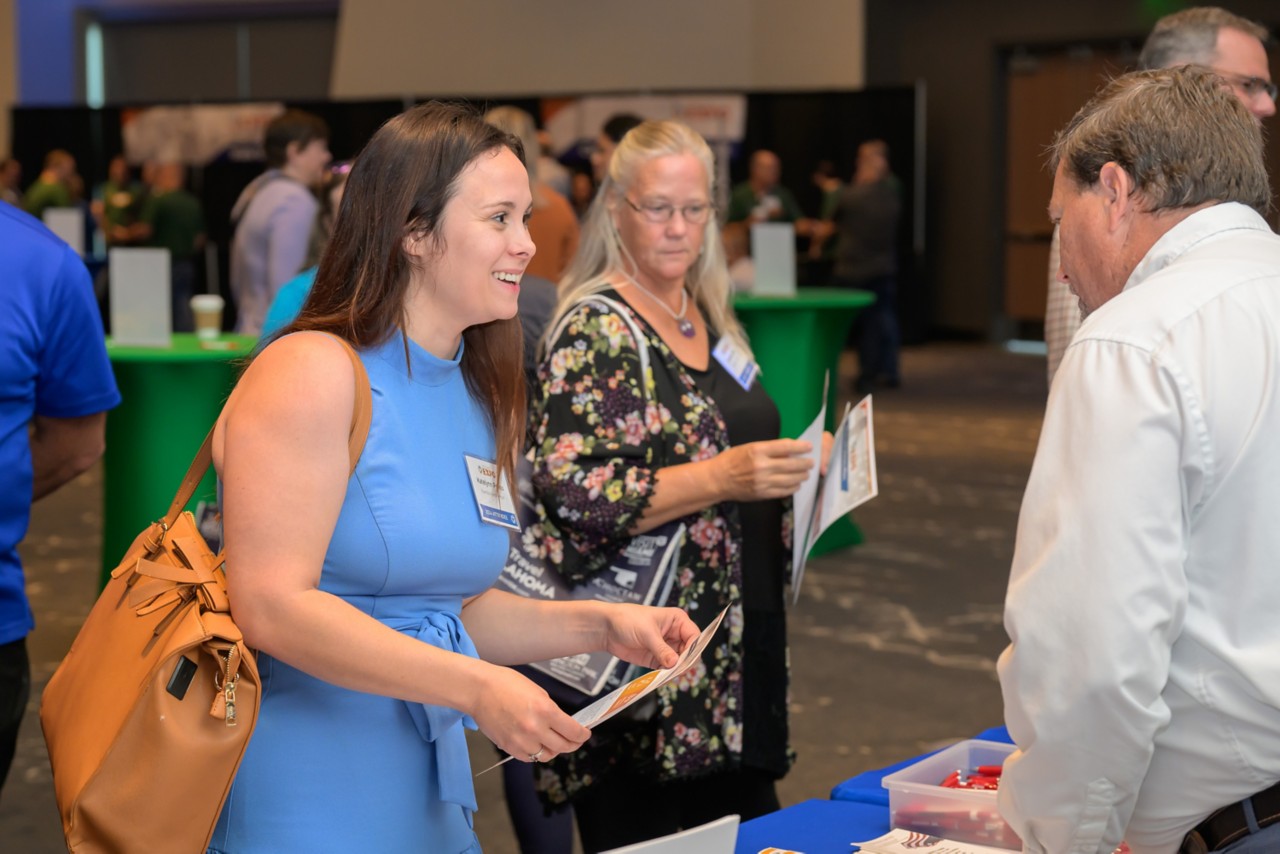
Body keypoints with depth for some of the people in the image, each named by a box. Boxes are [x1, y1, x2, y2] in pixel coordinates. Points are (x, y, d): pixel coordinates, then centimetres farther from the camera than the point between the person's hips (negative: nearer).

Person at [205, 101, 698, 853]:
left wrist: (602, 625, 2)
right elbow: (273, 606, -23)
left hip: (428, 793, 8)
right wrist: (478, 688, -26)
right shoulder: (315, 374, -15)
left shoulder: (480, 396, 9)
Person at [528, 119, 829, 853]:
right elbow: (572, 498, -21)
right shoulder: (594, 332, -11)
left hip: (739, 651, 8)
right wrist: (721, 477, -25)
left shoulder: (709, 317, 13)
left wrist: (794, 472, 7)